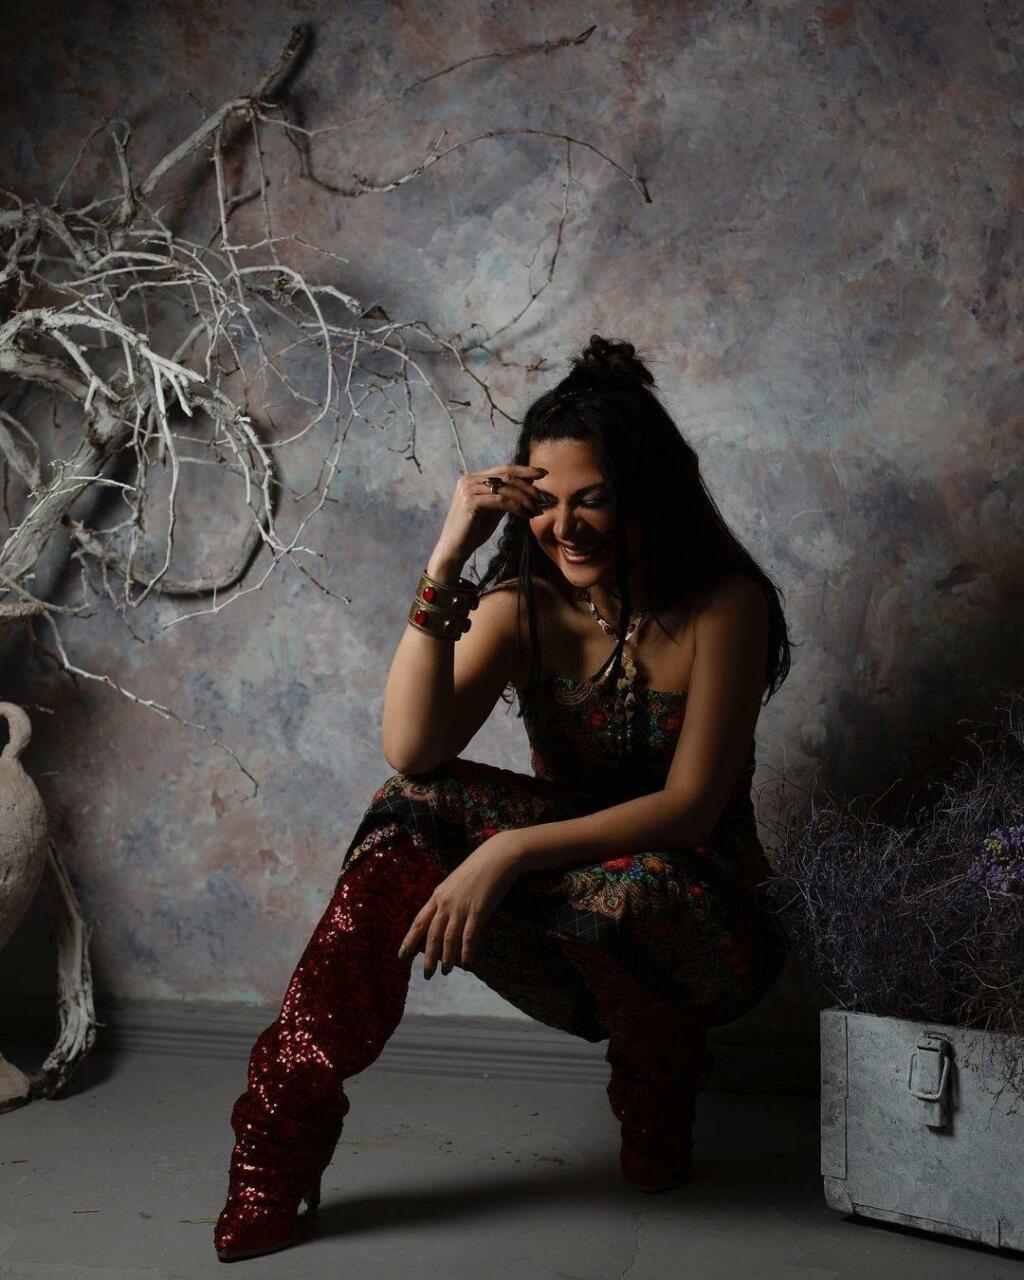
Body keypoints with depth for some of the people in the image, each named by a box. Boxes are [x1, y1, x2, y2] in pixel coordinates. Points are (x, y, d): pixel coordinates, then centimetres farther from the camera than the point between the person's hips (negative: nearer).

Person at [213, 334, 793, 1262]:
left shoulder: (724, 604, -12)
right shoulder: (523, 604, -4)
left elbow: (691, 805, -19)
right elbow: (413, 750, -20)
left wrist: (511, 849, -30)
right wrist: (446, 562, -27)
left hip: (696, 921, -3)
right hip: (573, 937, 3)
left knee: (632, 886, -39)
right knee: (421, 803, -24)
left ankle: (659, 1087, -2)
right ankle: (285, 1134, -23)